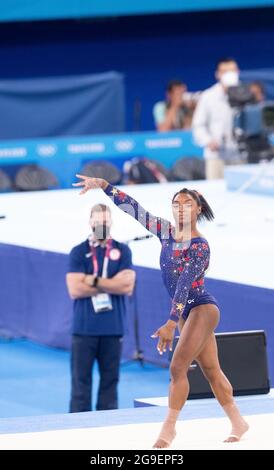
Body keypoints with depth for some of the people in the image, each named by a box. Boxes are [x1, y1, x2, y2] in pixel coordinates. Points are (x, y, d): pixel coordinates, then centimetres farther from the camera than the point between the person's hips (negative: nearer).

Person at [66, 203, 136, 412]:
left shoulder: (122, 251, 8)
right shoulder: (78, 252, 4)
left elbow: (127, 286, -4)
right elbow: (75, 289, -8)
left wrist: (94, 281, -8)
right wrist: (112, 284, -5)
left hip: (113, 328, 2)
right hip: (84, 328, -1)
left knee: (110, 380, 4)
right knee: (81, 380, -3)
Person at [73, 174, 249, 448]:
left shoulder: (200, 246, -18)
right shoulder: (167, 232, 3)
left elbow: (185, 284, -25)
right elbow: (134, 209, 3)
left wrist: (171, 324, -32)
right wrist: (104, 186, -5)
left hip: (202, 307, -8)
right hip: (185, 312, 8)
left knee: (178, 366, -14)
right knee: (211, 371, 11)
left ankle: (169, 426, -8)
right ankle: (238, 423, 18)